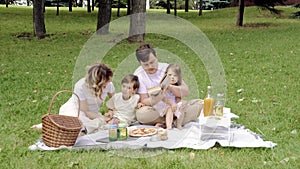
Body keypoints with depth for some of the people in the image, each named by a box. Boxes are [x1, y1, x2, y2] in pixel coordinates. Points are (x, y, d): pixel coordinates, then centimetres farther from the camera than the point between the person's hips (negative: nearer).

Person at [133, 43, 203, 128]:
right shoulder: (138, 75, -7)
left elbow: (186, 92, -7)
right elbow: (143, 100, -11)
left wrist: (169, 87, -27)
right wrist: (155, 100, -34)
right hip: (156, 113, -2)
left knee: (199, 103, -14)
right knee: (141, 113, -35)